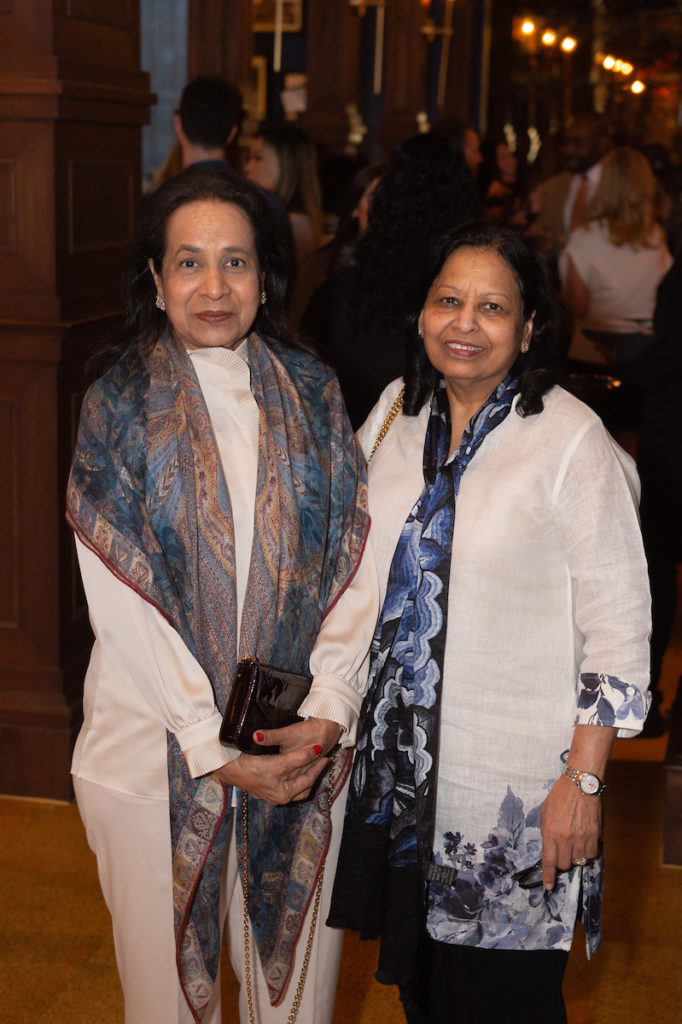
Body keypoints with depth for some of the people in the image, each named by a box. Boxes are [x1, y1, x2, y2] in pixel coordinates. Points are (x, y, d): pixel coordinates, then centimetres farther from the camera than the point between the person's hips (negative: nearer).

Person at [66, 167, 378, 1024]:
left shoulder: (312, 394, 3)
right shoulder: (118, 407, -4)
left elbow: (354, 561, 0)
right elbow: (120, 601, -9)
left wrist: (328, 711, -12)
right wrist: (213, 748, -14)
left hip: (305, 742, 2)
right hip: (159, 746, -2)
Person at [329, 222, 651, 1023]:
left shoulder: (570, 439, -14)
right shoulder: (395, 412, 3)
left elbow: (619, 625, -12)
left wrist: (583, 782, -14)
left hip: (512, 786, -5)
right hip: (394, 764, 5)